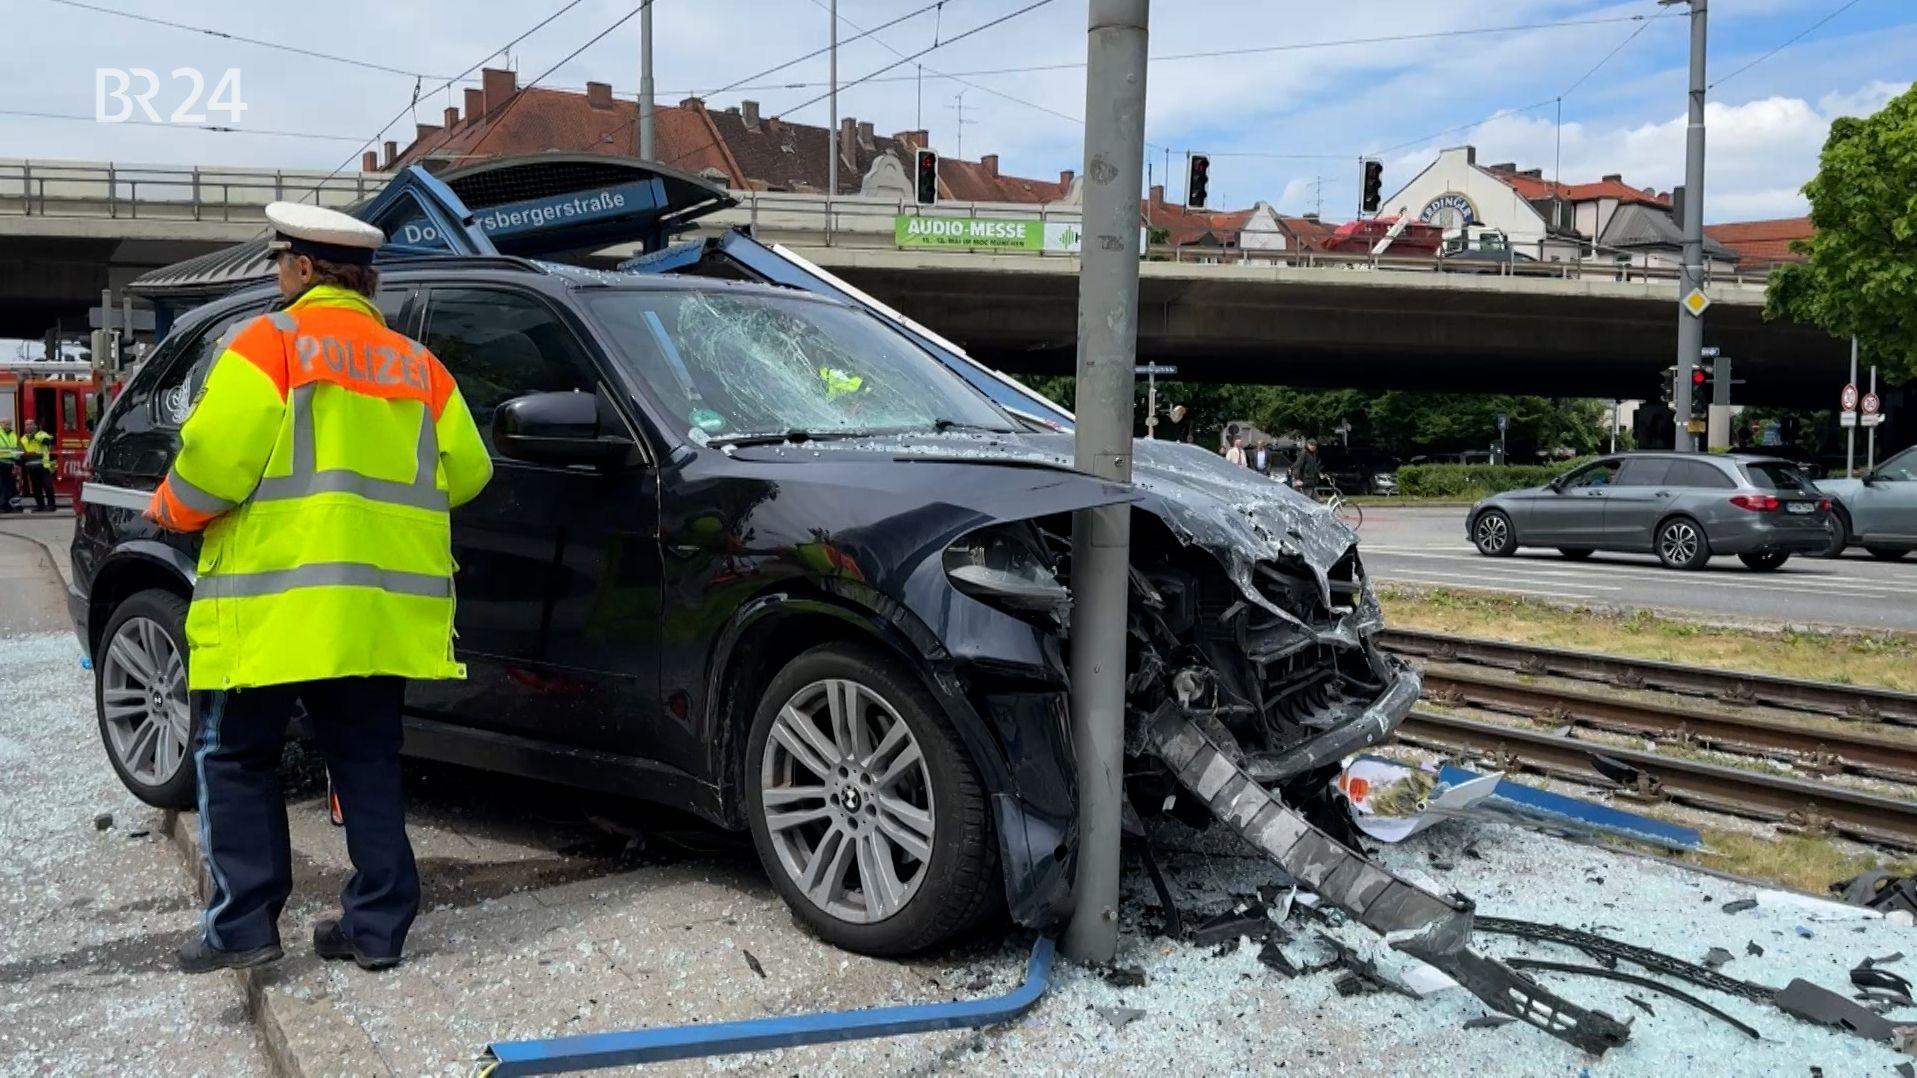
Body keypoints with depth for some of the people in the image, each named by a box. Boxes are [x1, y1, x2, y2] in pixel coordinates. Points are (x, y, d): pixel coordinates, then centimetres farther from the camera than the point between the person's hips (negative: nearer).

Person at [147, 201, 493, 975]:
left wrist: (170, 510, 7)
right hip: (380, 606, 5)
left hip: (275, 600, -5)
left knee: (236, 761, 10)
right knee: (367, 763, 11)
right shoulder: (417, 365, 12)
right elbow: (467, 474, 10)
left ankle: (241, 924, 11)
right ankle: (377, 925, 13)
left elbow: (215, 458, -13)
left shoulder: (268, 343, -5)